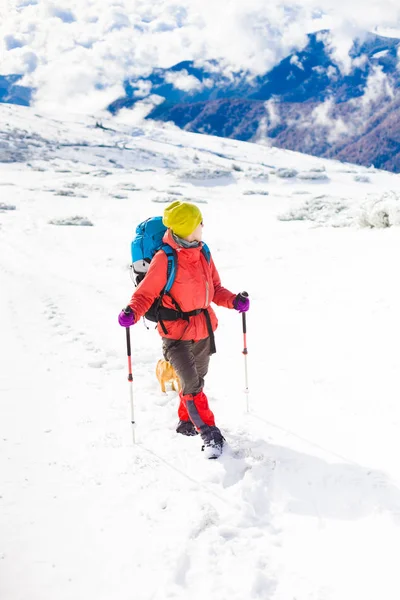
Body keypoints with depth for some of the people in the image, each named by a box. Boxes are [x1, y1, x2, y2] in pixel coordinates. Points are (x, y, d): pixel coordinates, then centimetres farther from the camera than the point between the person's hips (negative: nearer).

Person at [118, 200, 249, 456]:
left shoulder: (203, 253, 1)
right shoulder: (164, 260, -19)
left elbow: (215, 289, 11)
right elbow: (146, 294, -14)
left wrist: (233, 301, -6)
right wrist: (132, 313, -33)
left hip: (204, 330, 7)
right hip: (176, 333, -7)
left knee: (197, 379, 20)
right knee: (192, 384, -12)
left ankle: (186, 422, 41)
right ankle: (208, 431, 2)